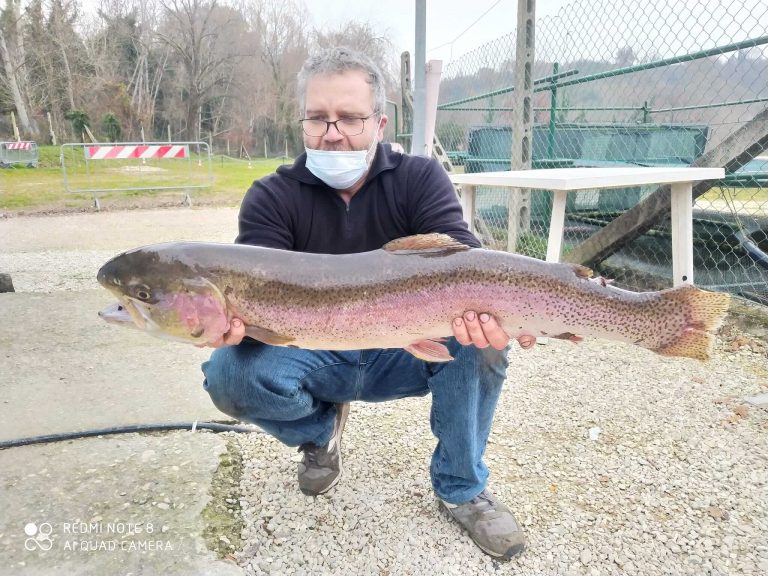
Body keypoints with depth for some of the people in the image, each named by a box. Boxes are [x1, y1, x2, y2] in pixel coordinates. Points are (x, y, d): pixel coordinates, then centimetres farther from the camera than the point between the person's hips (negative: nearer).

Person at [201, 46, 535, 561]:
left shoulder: (421, 180, -8)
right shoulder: (272, 198, -8)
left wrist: (483, 309, -45)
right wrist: (237, 316, -43)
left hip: (408, 351, 0)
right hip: (315, 358, 0)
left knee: (481, 335, -29)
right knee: (230, 373, -28)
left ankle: (463, 488, -4)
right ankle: (320, 430, 7)